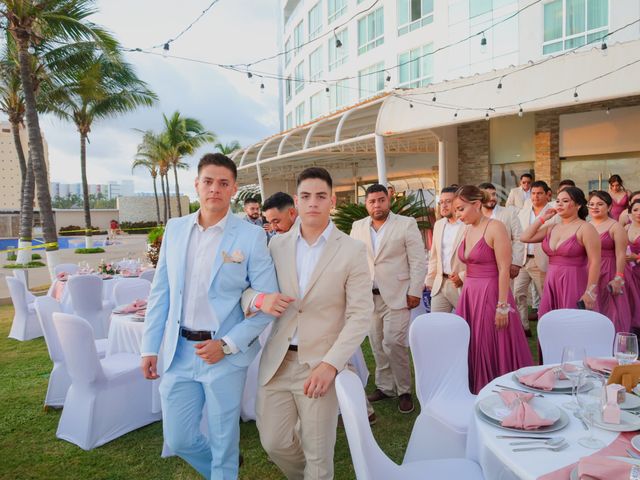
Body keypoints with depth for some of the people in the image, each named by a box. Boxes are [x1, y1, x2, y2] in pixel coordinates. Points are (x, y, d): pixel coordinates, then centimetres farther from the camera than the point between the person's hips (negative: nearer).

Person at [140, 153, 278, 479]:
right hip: (178, 351, 4)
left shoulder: (251, 236, -9)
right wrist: (150, 347, 5)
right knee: (178, 439, 15)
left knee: (223, 440, 12)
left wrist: (227, 345, -15)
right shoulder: (175, 229, 3)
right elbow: (161, 292, 7)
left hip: (225, 354, -4)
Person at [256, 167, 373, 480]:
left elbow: (360, 314, -9)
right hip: (277, 361, 4)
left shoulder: (353, 250, -7)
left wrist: (330, 364, -17)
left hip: (320, 365, -3)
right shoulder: (277, 244, 4)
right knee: (274, 442, 14)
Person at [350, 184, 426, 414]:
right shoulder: (358, 227, 8)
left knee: (393, 343, -8)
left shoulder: (407, 224, -3)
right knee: (377, 345, 11)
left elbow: (418, 261, -4)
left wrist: (415, 291, -8)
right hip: (369, 296, 4)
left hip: (397, 296, -4)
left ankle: (404, 391, 11)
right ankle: (384, 387, 27)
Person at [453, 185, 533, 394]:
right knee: (472, 347, 11)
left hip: (491, 295, -7)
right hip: (469, 295, 7)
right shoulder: (468, 230, 9)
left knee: (493, 349, 2)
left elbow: (504, 270, -15)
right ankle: (476, 392, 25)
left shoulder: (495, 228, -12)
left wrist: (502, 307, -17)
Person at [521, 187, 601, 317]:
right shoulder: (552, 227, 10)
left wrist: (590, 293, -16)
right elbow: (525, 238, 5)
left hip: (574, 284, -5)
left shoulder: (585, 228, -7)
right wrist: (542, 218, 6)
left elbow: (595, 262, -11)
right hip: (551, 284, 5)